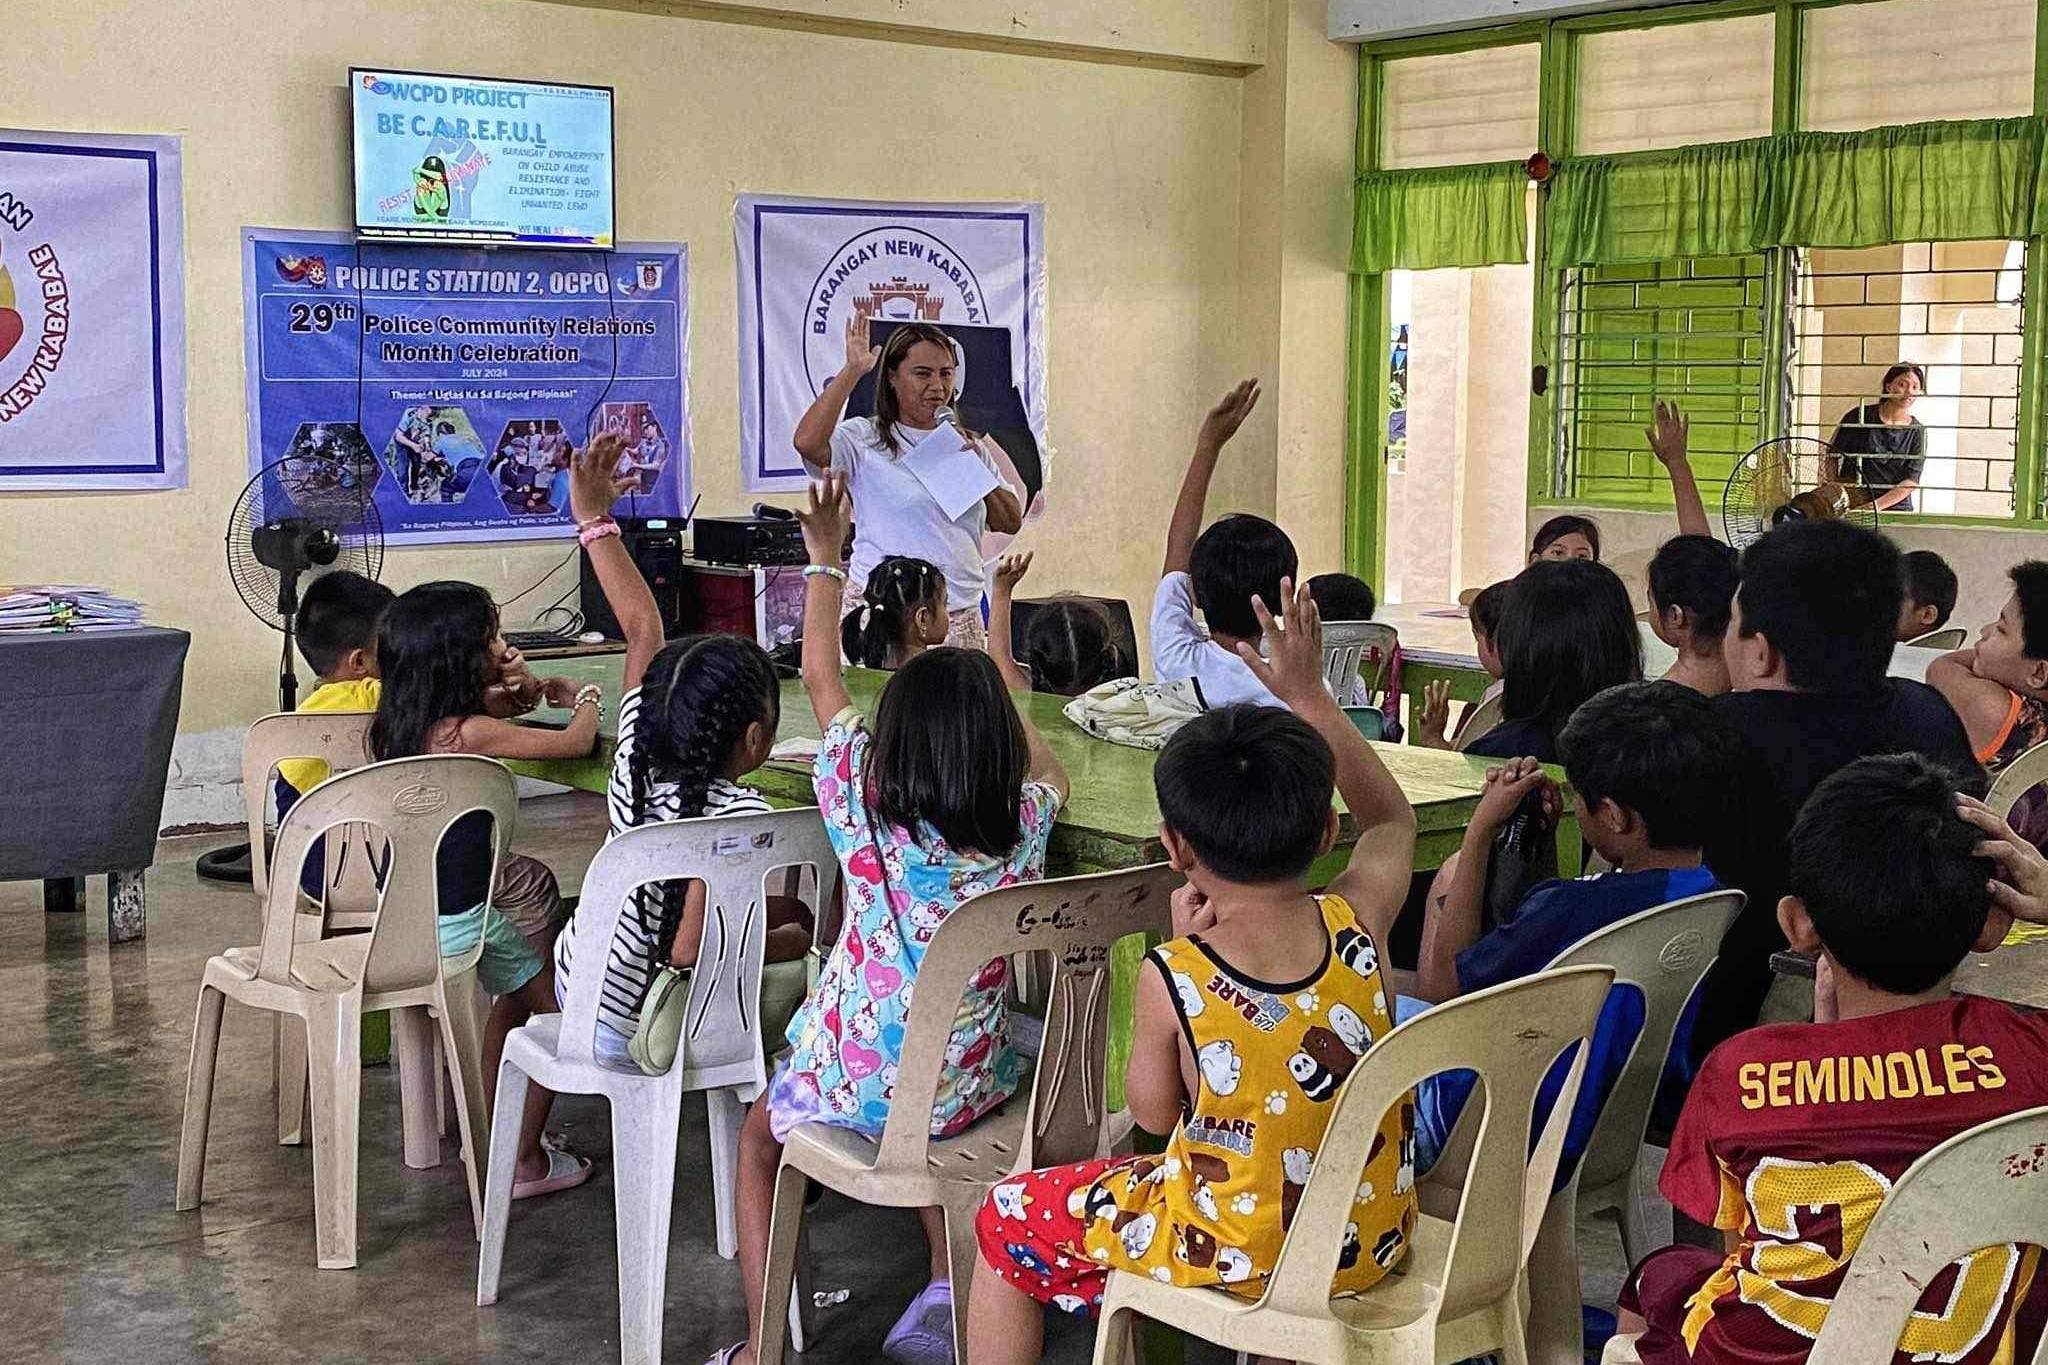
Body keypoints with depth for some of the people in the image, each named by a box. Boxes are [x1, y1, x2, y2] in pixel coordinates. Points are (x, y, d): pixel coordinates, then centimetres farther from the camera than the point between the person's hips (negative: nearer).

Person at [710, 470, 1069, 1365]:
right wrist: (992, 688, 22)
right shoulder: (1022, 827, -12)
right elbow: (1047, 767, 14)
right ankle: (945, 1293, 29)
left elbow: (820, 677, 0)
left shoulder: (865, 808, -15)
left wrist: (825, 557, 10)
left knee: (758, 1137, 27)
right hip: (970, 1090, 2)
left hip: (854, 1084, -2)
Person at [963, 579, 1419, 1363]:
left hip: (1229, 1255, -4)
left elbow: (1152, 1113, -5)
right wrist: (1309, 697, 11)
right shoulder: (1360, 923, -15)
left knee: (1009, 1223, 17)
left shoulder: (1173, 980, -24)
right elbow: (1391, 818, 8)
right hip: (1373, 1242, 5)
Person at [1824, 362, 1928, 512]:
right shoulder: (1858, 417, 3)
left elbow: (1911, 481, 0)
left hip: (1896, 508, 1)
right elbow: (1830, 458, 7)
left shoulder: (1917, 432, 6)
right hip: (1851, 508, -1)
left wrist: (1877, 505, -14)